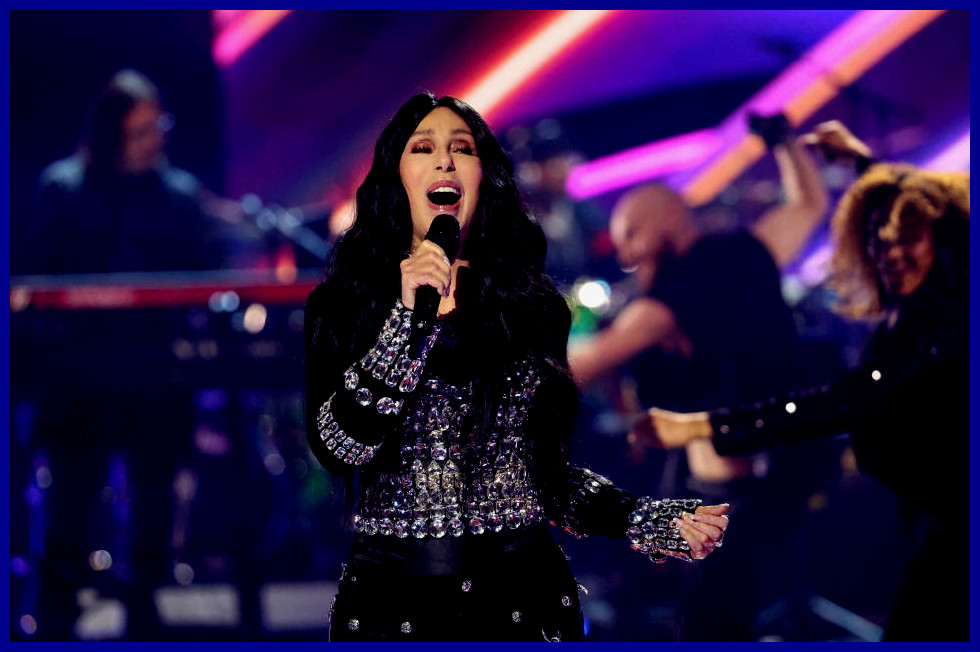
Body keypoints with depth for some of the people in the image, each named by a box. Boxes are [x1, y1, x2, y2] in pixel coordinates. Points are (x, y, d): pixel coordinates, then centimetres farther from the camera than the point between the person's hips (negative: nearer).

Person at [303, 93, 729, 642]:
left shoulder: (530, 305, 6)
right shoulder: (344, 305, -1)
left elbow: (548, 469, 11)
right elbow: (341, 448, -15)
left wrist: (654, 522, -2)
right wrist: (408, 318, -22)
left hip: (522, 595, 2)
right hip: (393, 602, -2)